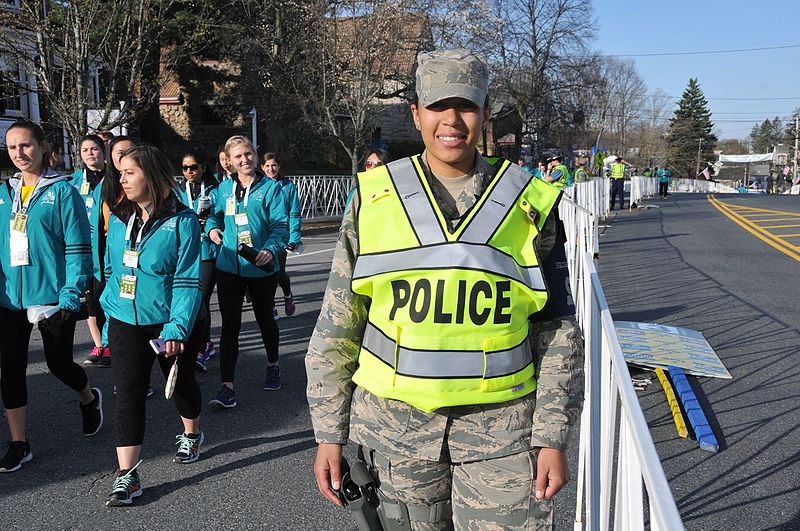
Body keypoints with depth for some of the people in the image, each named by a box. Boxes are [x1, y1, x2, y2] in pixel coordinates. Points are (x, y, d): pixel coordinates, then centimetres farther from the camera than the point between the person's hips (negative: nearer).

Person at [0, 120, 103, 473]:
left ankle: (89, 399, 40)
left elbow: (78, 248, -10)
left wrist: (70, 295, -16)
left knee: (58, 364, 7)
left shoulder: (62, 191, -6)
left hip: (51, 296, -4)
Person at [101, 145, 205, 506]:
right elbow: (111, 269, 13)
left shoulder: (182, 221, -15)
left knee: (181, 382, 17)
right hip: (127, 323, 4)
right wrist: (110, 312, 10)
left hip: (171, 324, -3)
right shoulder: (119, 219, 2)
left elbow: (188, 281, -19)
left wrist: (177, 328, -26)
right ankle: (126, 476, 1)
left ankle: (191, 435, 44)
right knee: (128, 393, -3)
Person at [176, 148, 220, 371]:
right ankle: (207, 342, 28)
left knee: (201, 299, -11)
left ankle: (201, 351, -6)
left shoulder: (214, 190, -1)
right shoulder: (179, 192, 11)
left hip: (208, 251, -5)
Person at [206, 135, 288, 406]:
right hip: (229, 268, 2)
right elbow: (215, 213, 20)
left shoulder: (270, 188, -7)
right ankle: (227, 387, -1)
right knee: (230, 325, -3)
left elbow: (280, 224, -13)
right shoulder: (223, 188, 4)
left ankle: (273, 365, 43)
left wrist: (271, 249, -31)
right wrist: (212, 228, -3)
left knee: (265, 319, 18)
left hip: (261, 268, -2)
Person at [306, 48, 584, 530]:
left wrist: (553, 438, -1)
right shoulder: (374, 199, 0)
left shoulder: (530, 204, -1)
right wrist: (329, 435, 3)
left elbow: (558, 333, 2)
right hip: (396, 421, 1)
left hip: (500, 423, 0)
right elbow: (337, 327, 3)